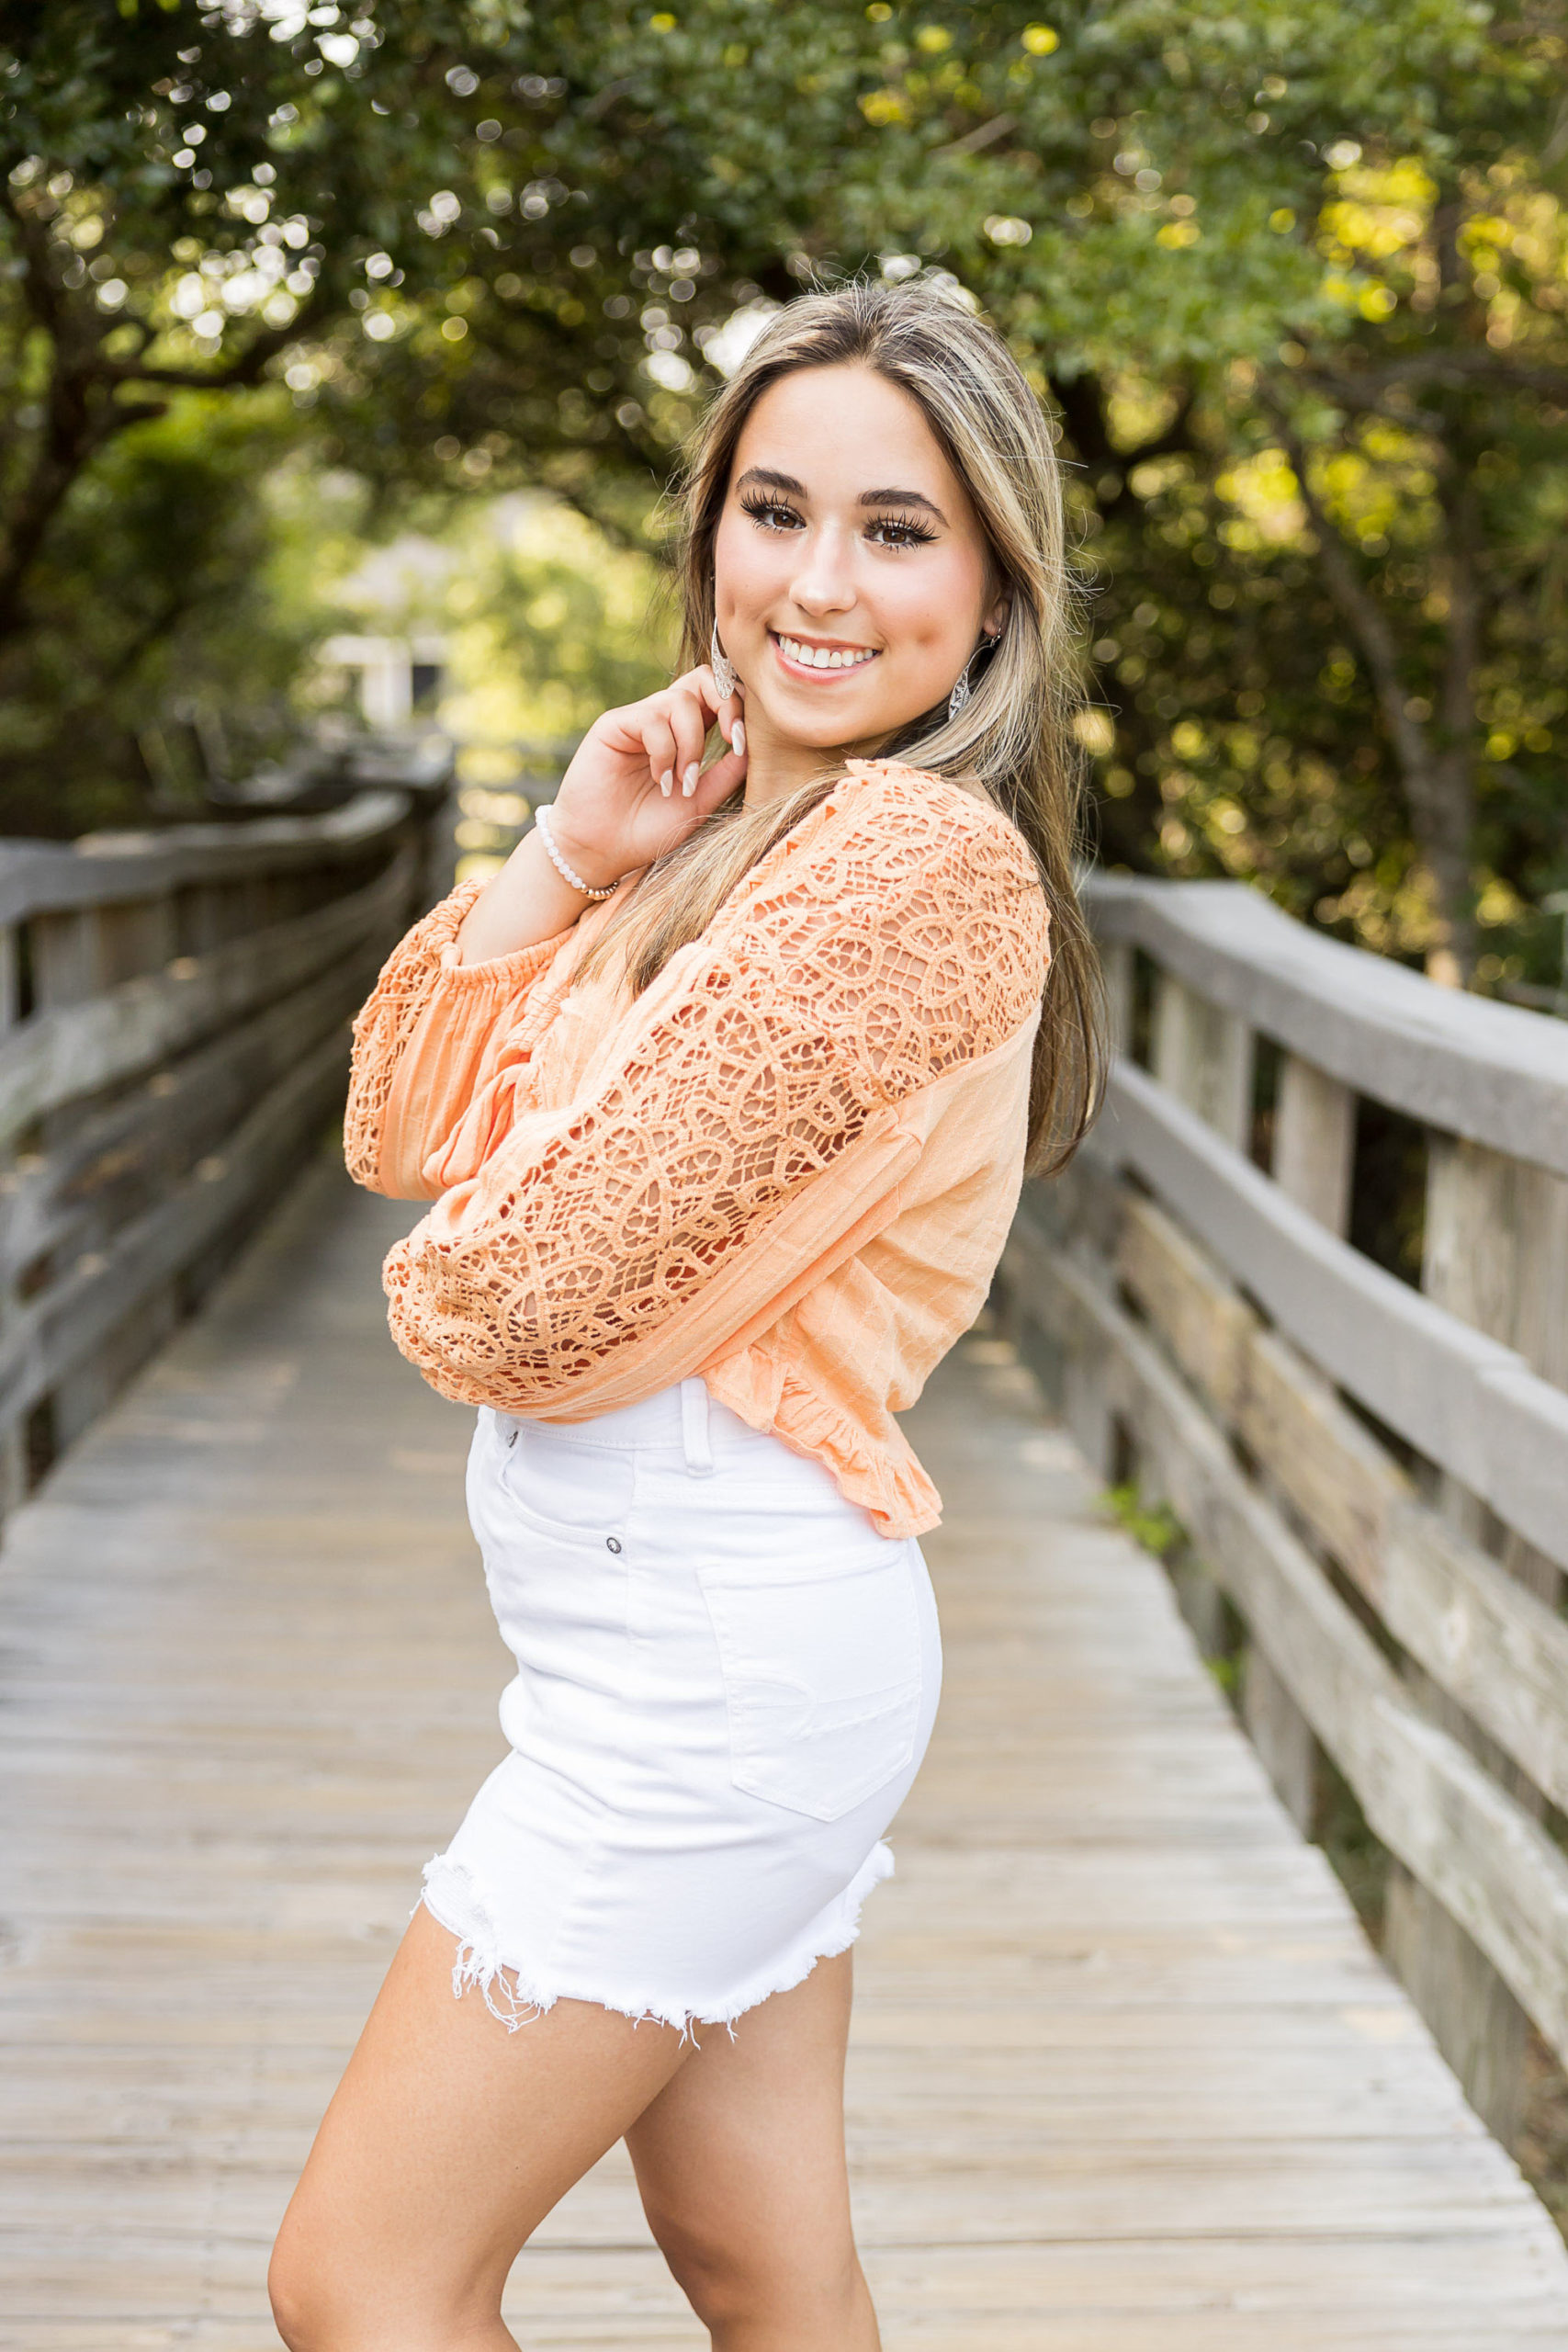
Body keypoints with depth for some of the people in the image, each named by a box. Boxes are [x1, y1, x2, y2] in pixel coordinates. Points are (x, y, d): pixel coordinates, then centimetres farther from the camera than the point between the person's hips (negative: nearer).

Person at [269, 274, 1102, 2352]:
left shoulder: (918, 857, -19)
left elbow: (514, 1298, -20)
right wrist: (568, 853, -4)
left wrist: (455, 1282, 3)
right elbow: (410, 1128, 7)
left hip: (711, 1650, -9)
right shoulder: (726, 829, 12)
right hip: (718, 1638, 9)